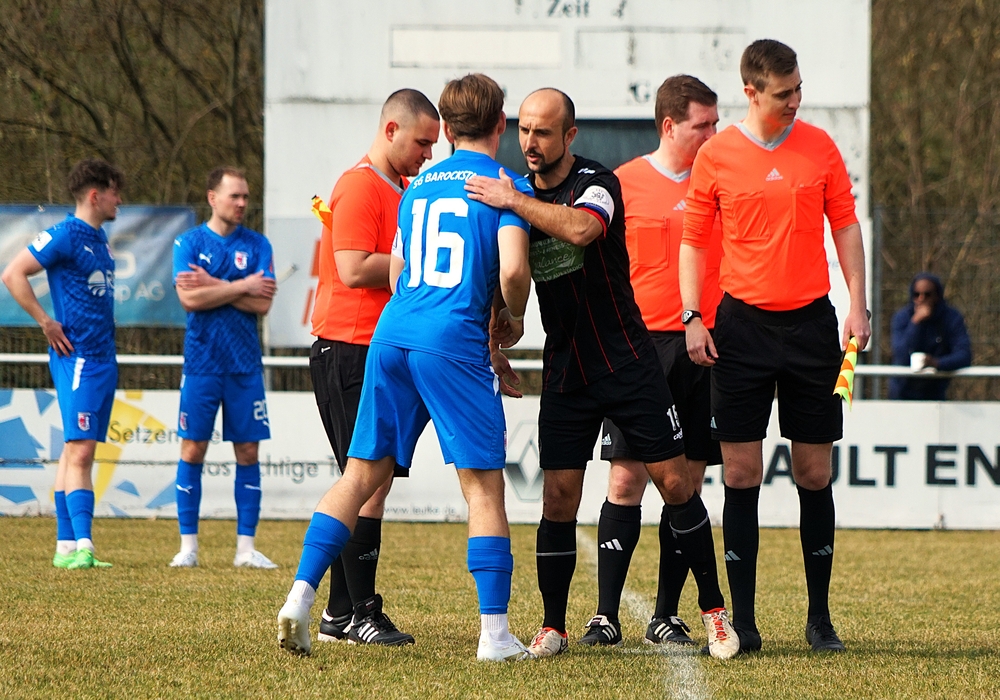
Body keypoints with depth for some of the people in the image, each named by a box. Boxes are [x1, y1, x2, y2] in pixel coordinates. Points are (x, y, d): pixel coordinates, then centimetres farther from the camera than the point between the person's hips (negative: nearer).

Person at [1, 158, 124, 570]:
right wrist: (47, 324, -15)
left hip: (103, 358, 9)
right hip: (77, 357, -9)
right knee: (79, 451, -14)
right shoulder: (65, 236, -11)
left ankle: (66, 545, 12)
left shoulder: (100, 239, 15)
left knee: (76, 451, 10)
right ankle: (81, 545, -20)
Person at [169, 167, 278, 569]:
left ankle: (246, 547, 6)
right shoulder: (189, 243, 2)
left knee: (248, 452, 2)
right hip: (201, 363, -2)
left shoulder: (256, 245, 6)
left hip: (245, 365, 2)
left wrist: (213, 286, -10)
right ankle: (188, 545, 4)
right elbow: (189, 298, -11)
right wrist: (243, 287, -10)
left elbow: (262, 304, -5)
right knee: (192, 450, -2)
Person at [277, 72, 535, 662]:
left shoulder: (419, 186, 20)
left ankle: (301, 595, -2)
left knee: (362, 474, 9)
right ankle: (496, 634, -4)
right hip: (456, 342, -5)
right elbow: (512, 269, -10)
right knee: (484, 483, -1)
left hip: (392, 334, 5)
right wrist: (513, 316, 10)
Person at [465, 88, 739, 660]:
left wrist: (513, 203, -31)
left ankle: (714, 611, 8)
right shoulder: (517, 195, 7)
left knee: (675, 482, -3)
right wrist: (493, 347, 8)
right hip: (566, 371, 4)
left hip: (628, 363, -4)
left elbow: (580, 228, -35)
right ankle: (553, 628, 5)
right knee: (559, 496, -4)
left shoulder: (599, 184, -10)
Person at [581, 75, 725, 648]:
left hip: (705, 347, 3)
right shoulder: (624, 184, 2)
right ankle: (606, 616, -3)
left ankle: (667, 615, 9)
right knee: (627, 478, -6)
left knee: (689, 482, 3)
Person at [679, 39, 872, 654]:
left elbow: (845, 224, 9)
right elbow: (693, 240, 5)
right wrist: (692, 318, -4)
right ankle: (743, 619, 1)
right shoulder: (716, 156, 0)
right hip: (743, 322, -1)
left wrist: (858, 304, 1)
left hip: (811, 324, 1)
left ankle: (820, 617, 11)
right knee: (742, 474, -3)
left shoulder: (820, 147, 4)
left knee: (815, 473, 3)